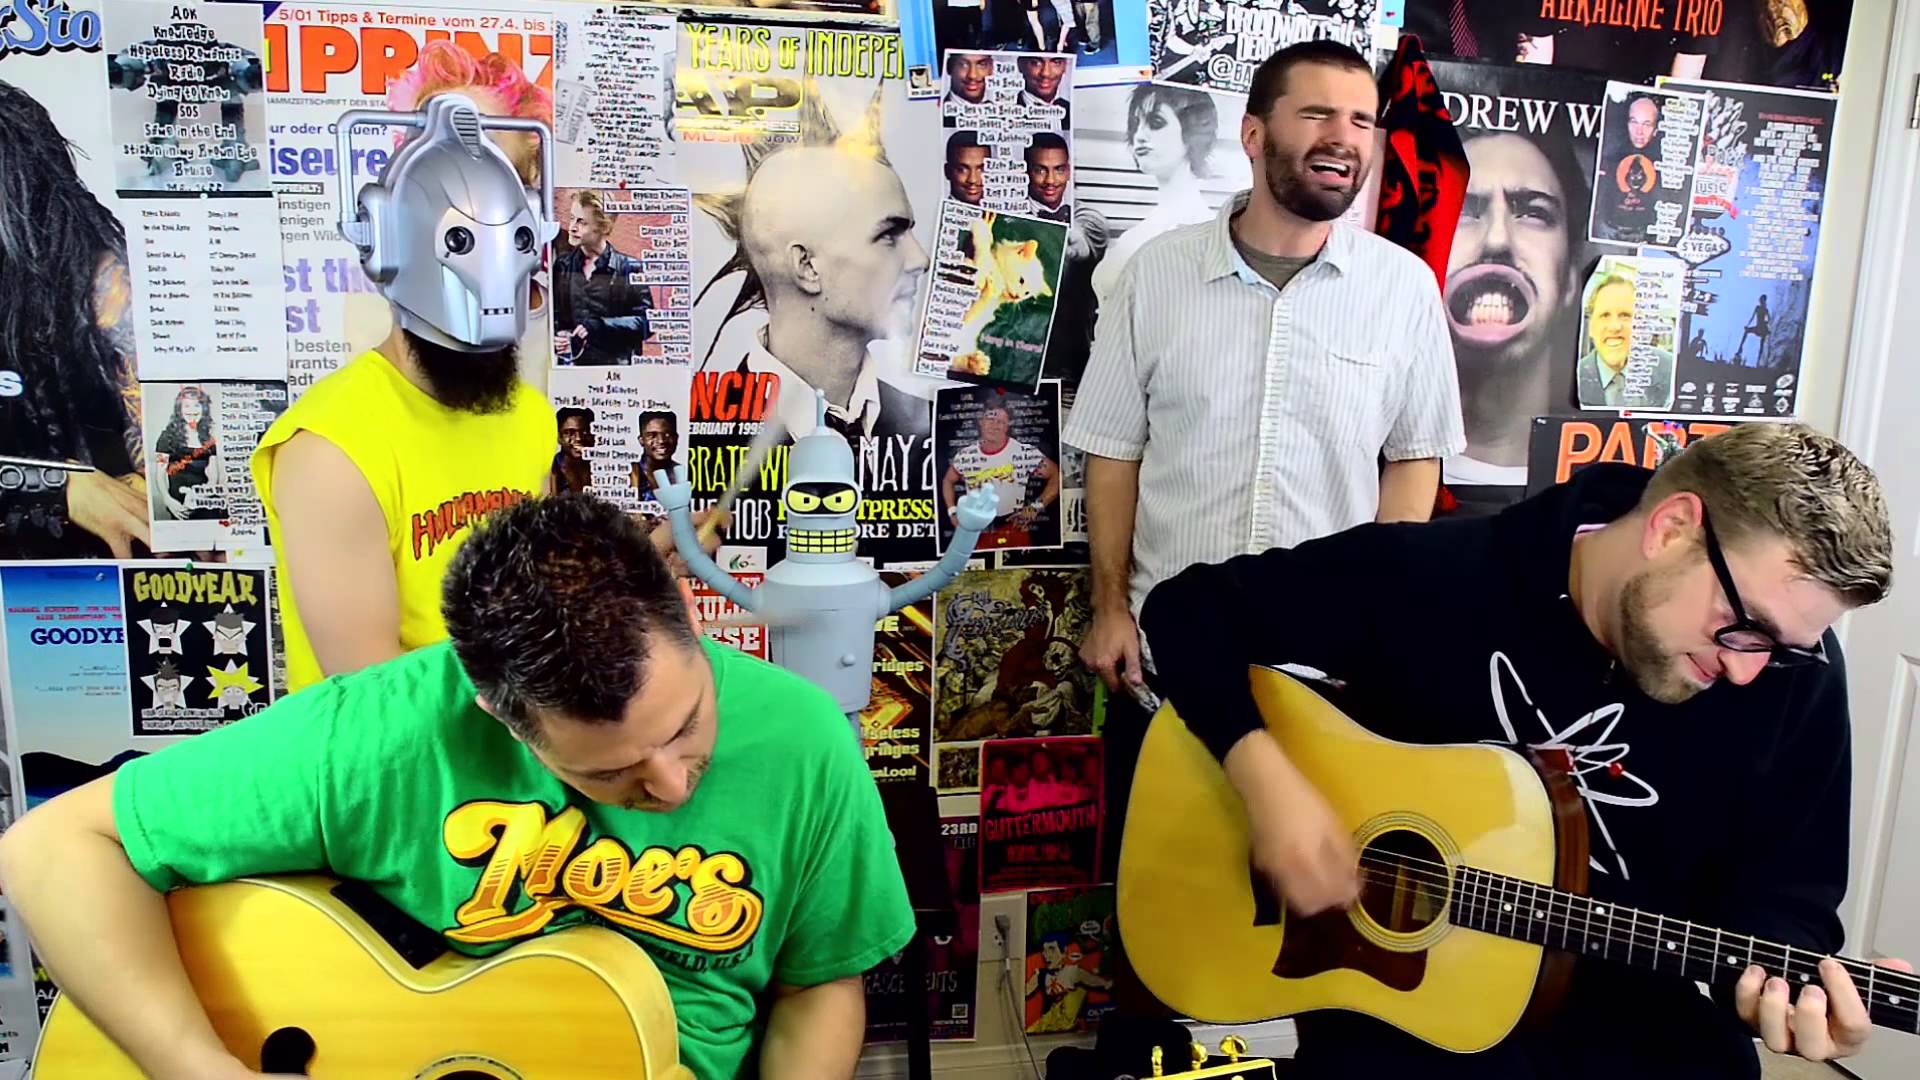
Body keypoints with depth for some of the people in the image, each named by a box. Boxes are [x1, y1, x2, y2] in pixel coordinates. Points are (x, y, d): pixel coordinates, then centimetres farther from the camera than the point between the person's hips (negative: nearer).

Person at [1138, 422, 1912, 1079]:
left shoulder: (1798, 678, -6)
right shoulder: (1427, 576, -16)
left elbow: (1783, 882, 4)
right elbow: (1191, 608, -11)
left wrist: (1780, 975, -18)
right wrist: (1266, 776, -23)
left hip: (1626, 1013, 3)